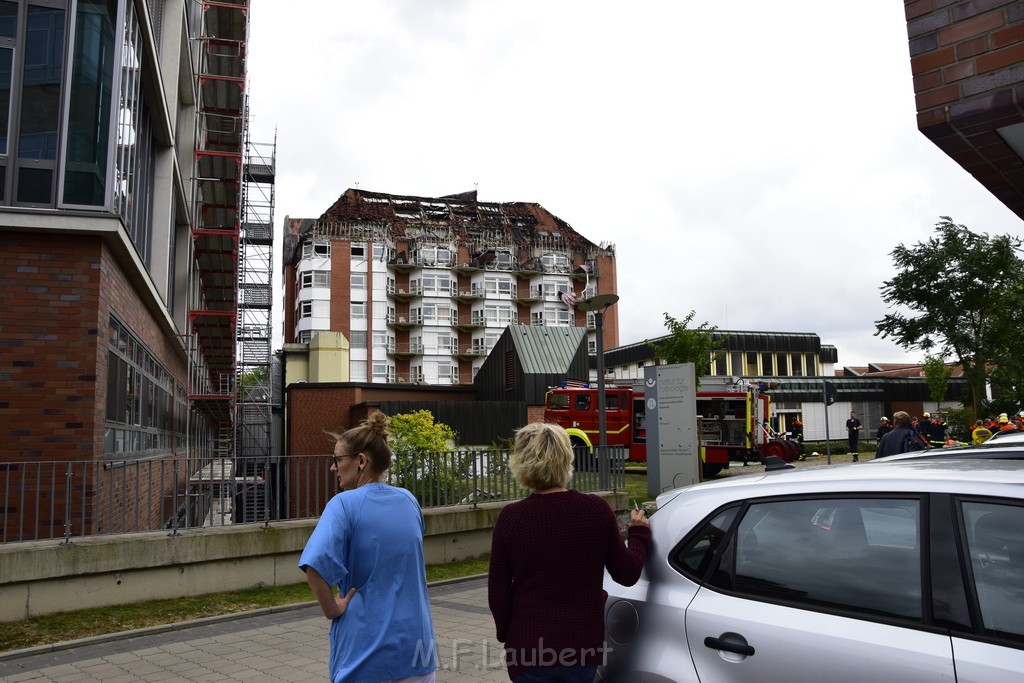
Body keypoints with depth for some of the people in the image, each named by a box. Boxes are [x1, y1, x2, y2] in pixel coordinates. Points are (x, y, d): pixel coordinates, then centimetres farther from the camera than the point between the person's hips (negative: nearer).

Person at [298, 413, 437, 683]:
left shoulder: (345, 504, -13)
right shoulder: (409, 500, 4)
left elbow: (315, 564, -28)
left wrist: (332, 610, -13)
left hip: (366, 649, -4)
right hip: (416, 641, 4)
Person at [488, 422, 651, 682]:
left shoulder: (510, 517, -11)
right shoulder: (596, 509, -8)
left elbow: (498, 593, -4)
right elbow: (627, 573, 2)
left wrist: (507, 634, 15)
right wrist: (639, 532, 20)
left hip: (529, 650, -2)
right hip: (584, 645, 2)